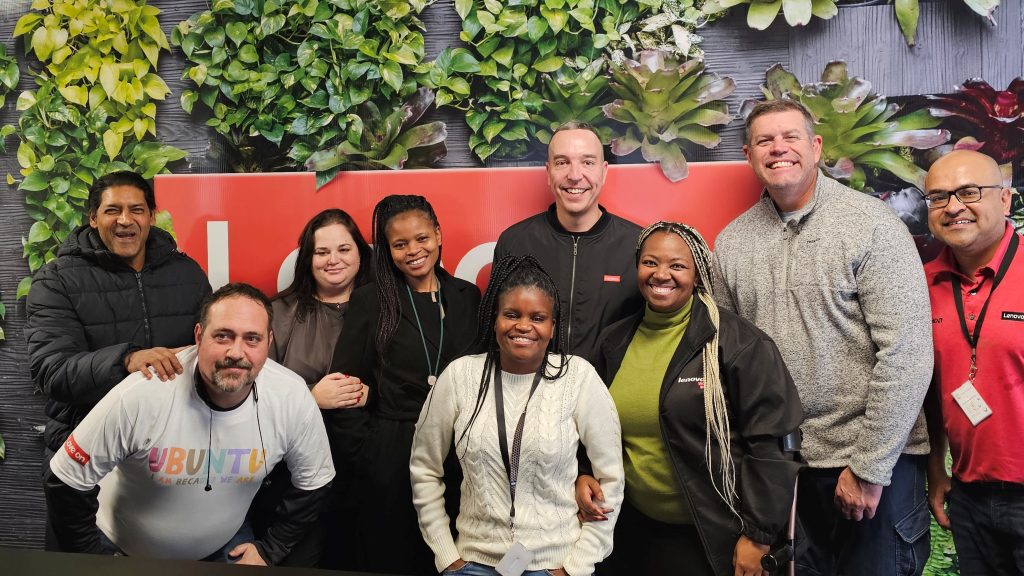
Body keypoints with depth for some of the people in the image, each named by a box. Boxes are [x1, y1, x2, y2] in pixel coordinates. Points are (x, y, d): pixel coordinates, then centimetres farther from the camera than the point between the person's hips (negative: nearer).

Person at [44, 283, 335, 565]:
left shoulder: (294, 399, -24)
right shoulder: (141, 395, -32)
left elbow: (313, 482, -5)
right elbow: (67, 482, -19)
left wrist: (270, 550, -3)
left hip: (226, 546, 2)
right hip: (126, 552, -1)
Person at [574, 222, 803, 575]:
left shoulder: (736, 342, -11)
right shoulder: (615, 342, 4)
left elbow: (769, 439, -12)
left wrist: (758, 534, -13)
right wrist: (584, 476, -2)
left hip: (716, 536, -4)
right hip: (636, 531, 5)